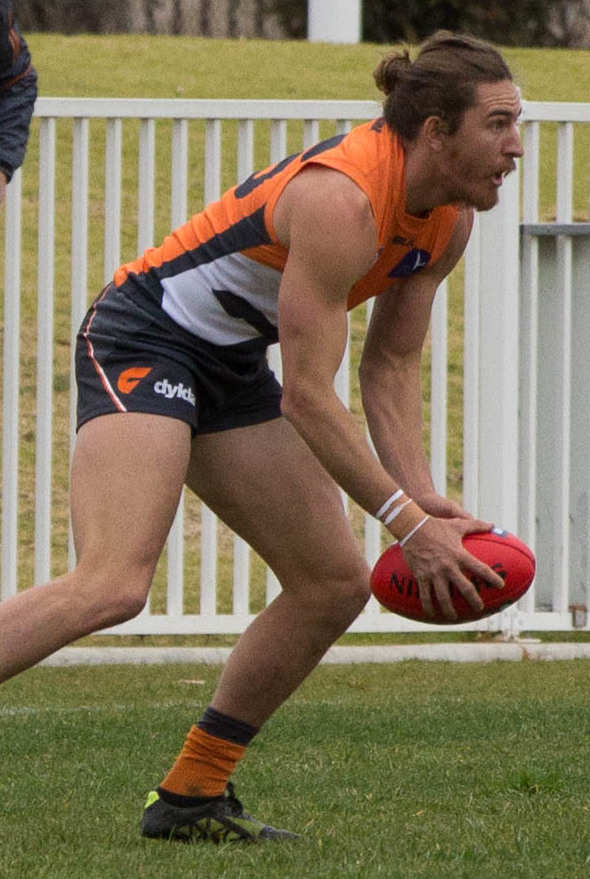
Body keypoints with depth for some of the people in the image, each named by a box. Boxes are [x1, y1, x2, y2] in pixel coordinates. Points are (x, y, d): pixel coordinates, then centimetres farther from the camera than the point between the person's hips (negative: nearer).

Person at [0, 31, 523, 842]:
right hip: (141, 341, -10)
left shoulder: (448, 221, 1)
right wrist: (407, 521, -25)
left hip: (229, 370, 10)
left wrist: (423, 496, -5)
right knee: (113, 585, -28)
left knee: (335, 584, 7)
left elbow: (390, 367, 10)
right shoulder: (341, 200, -28)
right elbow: (308, 394, -26)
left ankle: (190, 797, 16)